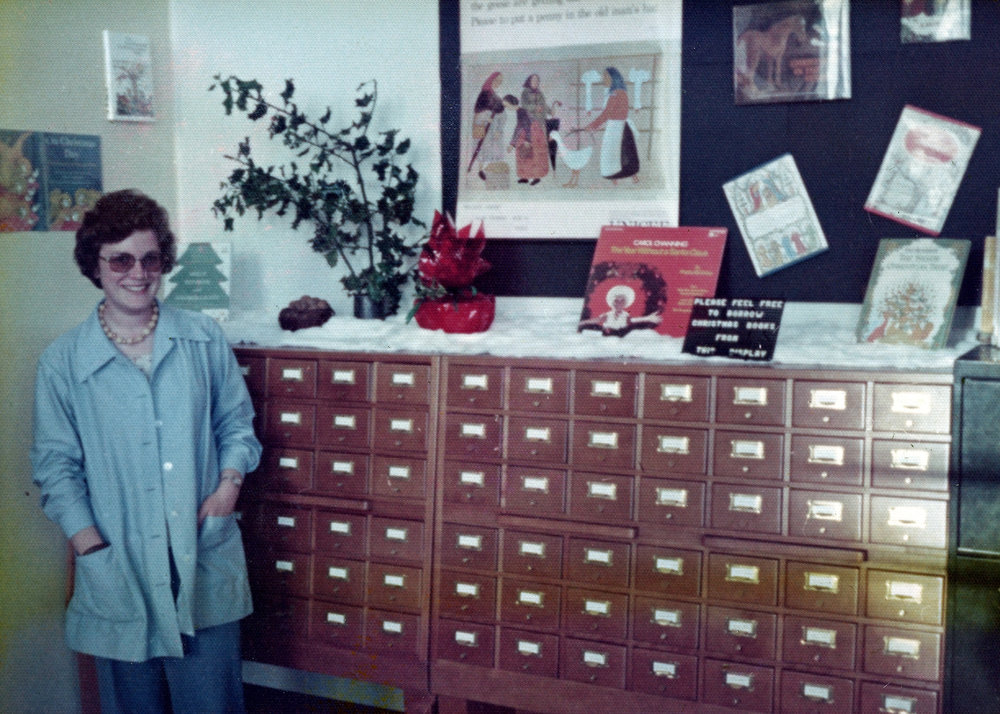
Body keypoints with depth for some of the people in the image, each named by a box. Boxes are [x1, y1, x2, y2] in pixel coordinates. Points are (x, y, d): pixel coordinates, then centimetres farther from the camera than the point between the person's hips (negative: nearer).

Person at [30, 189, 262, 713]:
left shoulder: (204, 340, 2)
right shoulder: (63, 362, -3)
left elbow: (236, 421, 11)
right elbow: (56, 466, -1)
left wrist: (230, 481, -7)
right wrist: (91, 547, -10)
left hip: (204, 555, 1)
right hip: (119, 561, -1)